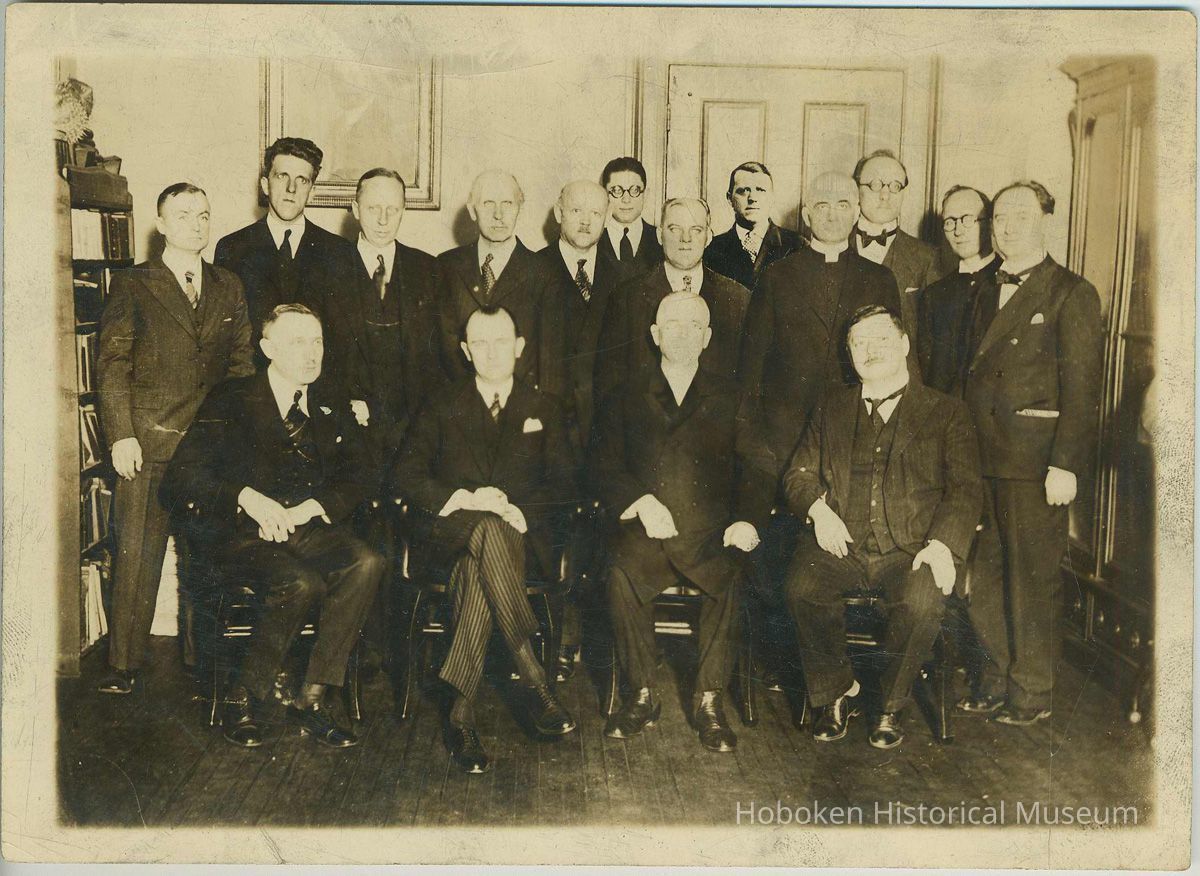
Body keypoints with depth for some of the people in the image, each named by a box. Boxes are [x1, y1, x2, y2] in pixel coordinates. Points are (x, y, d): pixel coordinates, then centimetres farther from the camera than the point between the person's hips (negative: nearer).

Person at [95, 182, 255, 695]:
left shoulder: (229, 288, 15)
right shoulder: (133, 286, 5)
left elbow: (242, 364, 14)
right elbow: (112, 365, 0)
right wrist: (121, 435, -9)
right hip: (149, 442, -3)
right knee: (137, 554, -3)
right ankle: (123, 664, 7)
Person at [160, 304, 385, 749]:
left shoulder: (332, 404, 15)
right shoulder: (230, 401, 2)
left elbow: (357, 478, 9)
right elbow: (180, 479, -5)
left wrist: (307, 509, -10)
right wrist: (246, 497, -21)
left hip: (310, 528, 4)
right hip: (240, 534, -4)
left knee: (366, 563, -27)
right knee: (301, 583, -34)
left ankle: (310, 700, -20)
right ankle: (243, 699, -12)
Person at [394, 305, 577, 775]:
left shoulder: (545, 408, 19)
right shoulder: (440, 410, 18)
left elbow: (562, 484, 8)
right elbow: (407, 476, 3)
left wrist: (519, 511, -14)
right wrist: (465, 500, -15)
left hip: (523, 535, 0)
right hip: (449, 536, 0)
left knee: (478, 566, -36)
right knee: (487, 533, -38)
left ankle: (461, 711, -37)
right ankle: (533, 678, -39)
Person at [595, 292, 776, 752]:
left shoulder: (728, 396, 18)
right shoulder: (628, 396, 19)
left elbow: (759, 467, 9)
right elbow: (606, 467, 9)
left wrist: (748, 518, -10)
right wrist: (640, 501, -11)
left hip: (709, 531, 0)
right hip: (646, 529, 0)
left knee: (730, 573, -32)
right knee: (622, 572, -31)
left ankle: (709, 699, -18)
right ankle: (642, 695, -15)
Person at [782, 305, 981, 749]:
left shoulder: (946, 413, 13)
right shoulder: (833, 405, 21)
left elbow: (965, 490, 3)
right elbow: (798, 472, 17)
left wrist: (942, 544, -15)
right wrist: (817, 509, -5)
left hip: (910, 549, -1)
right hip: (841, 545, 2)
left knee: (921, 601, -33)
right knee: (800, 587, -29)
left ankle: (890, 705, -6)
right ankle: (838, 691, -4)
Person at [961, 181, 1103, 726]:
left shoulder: (1070, 294, -3)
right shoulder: (987, 293, 17)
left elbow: (1082, 388, -9)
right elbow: (974, 378, 14)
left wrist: (1065, 465, -16)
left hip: (1034, 461, -6)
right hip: (982, 460, 6)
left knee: (1033, 579, 2)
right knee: (983, 578, 10)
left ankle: (1033, 692, 16)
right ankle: (998, 680, 25)